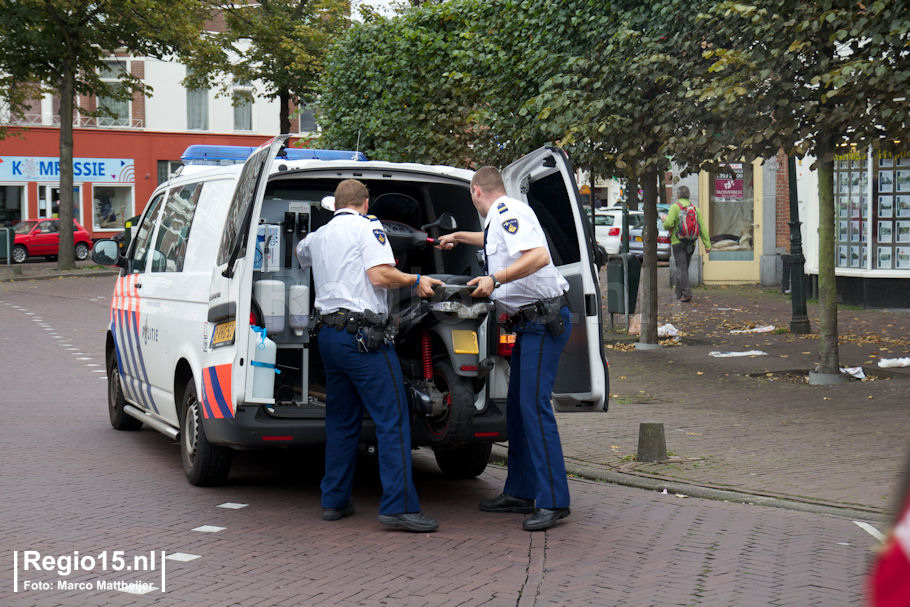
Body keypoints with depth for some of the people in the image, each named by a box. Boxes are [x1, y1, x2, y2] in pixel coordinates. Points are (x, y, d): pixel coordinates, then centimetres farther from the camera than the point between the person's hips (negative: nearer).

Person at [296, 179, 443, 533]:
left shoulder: (319, 236, 19)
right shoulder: (368, 227, -3)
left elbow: (300, 253, 43)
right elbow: (380, 276, -16)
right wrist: (416, 281, -2)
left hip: (328, 334, 8)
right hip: (362, 335, -8)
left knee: (341, 420, 16)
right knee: (392, 418, -8)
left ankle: (334, 501, 18)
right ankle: (398, 506, -14)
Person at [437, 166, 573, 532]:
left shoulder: (507, 212, -11)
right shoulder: (500, 218, 21)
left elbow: (539, 256, -27)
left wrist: (495, 279, -32)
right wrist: (458, 237, 61)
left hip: (544, 320, -11)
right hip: (530, 323, 11)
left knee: (534, 405, -15)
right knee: (517, 407, 13)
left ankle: (552, 501, -16)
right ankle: (520, 493, 21)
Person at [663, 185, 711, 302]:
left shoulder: (675, 207, -6)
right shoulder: (695, 208, 9)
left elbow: (668, 224, -17)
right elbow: (702, 227, 3)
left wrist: (665, 221, 8)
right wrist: (707, 244, 0)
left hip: (678, 242, -5)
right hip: (691, 243, 5)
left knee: (681, 268, -8)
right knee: (684, 267, 17)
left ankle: (686, 293, -22)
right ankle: (679, 293, 24)